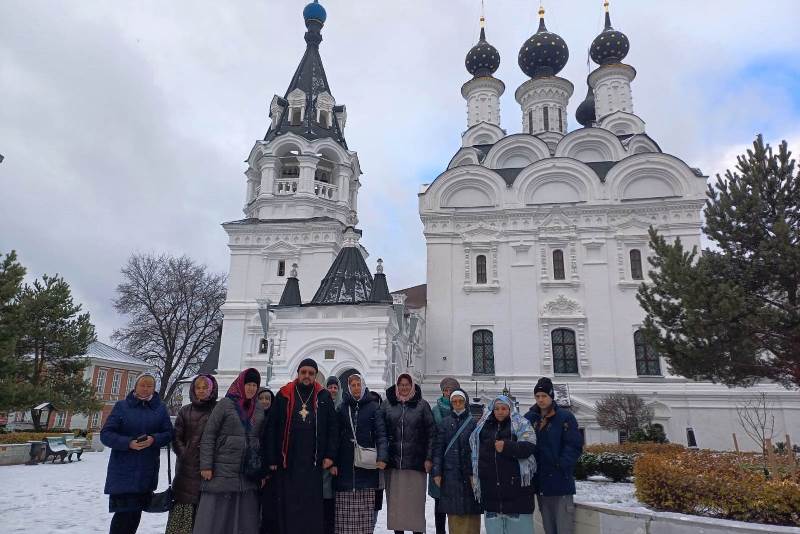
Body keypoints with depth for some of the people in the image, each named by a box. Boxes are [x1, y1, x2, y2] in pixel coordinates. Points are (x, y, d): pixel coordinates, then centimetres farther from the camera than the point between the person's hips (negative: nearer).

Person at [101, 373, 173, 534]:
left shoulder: (160, 408, 6)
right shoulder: (122, 406, 0)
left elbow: (168, 433, 4)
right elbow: (106, 434, -4)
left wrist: (154, 439, -17)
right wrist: (129, 443, -19)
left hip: (148, 471, 2)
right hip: (123, 471, -2)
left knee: (136, 511, 9)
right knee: (124, 512, -6)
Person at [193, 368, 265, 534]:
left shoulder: (259, 409, 9)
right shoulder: (225, 404, -3)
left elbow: (262, 440, 12)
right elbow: (208, 436, -4)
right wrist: (206, 465, -10)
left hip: (249, 475, 4)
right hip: (222, 472, -4)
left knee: (245, 519, 7)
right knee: (215, 517, 1)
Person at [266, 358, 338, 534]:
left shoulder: (324, 396, 7)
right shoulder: (283, 395, 6)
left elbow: (332, 428, 6)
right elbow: (272, 428, 4)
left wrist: (330, 455, -3)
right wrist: (272, 459, -1)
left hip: (314, 462, 0)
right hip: (288, 462, 0)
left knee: (313, 506, 2)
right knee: (290, 506, 5)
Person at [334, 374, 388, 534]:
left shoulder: (373, 406, 4)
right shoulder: (342, 408, 9)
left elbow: (381, 433, -3)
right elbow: (336, 435, 9)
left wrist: (382, 456, -16)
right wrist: (333, 462, 1)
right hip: (345, 466, 1)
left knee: (366, 508, 0)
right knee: (345, 511, 0)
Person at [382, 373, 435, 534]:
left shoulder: (422, 405, 2)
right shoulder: (388, 404, 7)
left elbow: (431, 433, 0)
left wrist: (429, 458, -5)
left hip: (416, 461, -2)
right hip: (393, 461, 2)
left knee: (416, 500, 2)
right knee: (395, 500, 8)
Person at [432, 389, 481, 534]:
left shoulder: (473, 422, 2)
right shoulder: (445, 423, 8)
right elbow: (438, 449, 6)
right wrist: (436, 472, 0)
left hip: (470, 474, -1)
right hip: (450, 474, 1)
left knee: (471, 513, 0)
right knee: (454, 513, 4)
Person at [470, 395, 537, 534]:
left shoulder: (521, 424, 0)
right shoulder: (482, 426, 13)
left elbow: (529, 446, -13)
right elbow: (473, 447, 20)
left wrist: (507, 446, -26)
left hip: (515, 482, -4)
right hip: (490, 484, 4)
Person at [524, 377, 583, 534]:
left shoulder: (565, 417, -4)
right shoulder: (529, 418, 8)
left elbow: (575, 446, -9)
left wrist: (562, 466, -16)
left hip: (560, 480, -4)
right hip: (541, 482, 5)